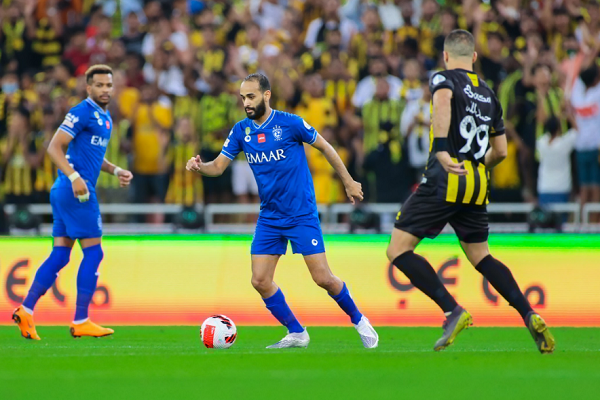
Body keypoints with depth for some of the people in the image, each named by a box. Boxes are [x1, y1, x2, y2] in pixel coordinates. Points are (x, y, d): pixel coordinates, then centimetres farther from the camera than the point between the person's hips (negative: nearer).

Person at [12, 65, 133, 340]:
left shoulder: (105, 117, 19)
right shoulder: (82, 112, -11)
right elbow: (54, 146, -16)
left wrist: (115, 171, 17)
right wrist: (74, 176, -26)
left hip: (66, 193, 10)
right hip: (75, 192, -10)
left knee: (60, 255, 7)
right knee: (93, 253, -7)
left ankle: (26, 310, 5)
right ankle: (81, 322, -5)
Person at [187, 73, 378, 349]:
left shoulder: (290, 123, -13)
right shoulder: (241, 130, 0)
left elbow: (325, 147, -1)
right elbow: (219, 166, 3)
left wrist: (348, 182, 5)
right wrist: (199, 167, -20)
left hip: (302, 215, -5)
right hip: (269, 218, 5)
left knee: (323, 279, -8)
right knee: (260, 281, -4)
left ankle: (359, 321, 17)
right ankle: (296, 334, 12)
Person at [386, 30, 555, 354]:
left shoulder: (444, 78, 1)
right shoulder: (489, 94, 20)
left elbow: (443, 100, -25)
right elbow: (500, 152, 24)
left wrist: (441, 150, -33)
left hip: (444, 180, -7)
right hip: (478, 186, 7)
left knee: (398, 250, -3)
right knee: (481, 257, 19)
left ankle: (453, 311, -14)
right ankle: (529, 314, 3)